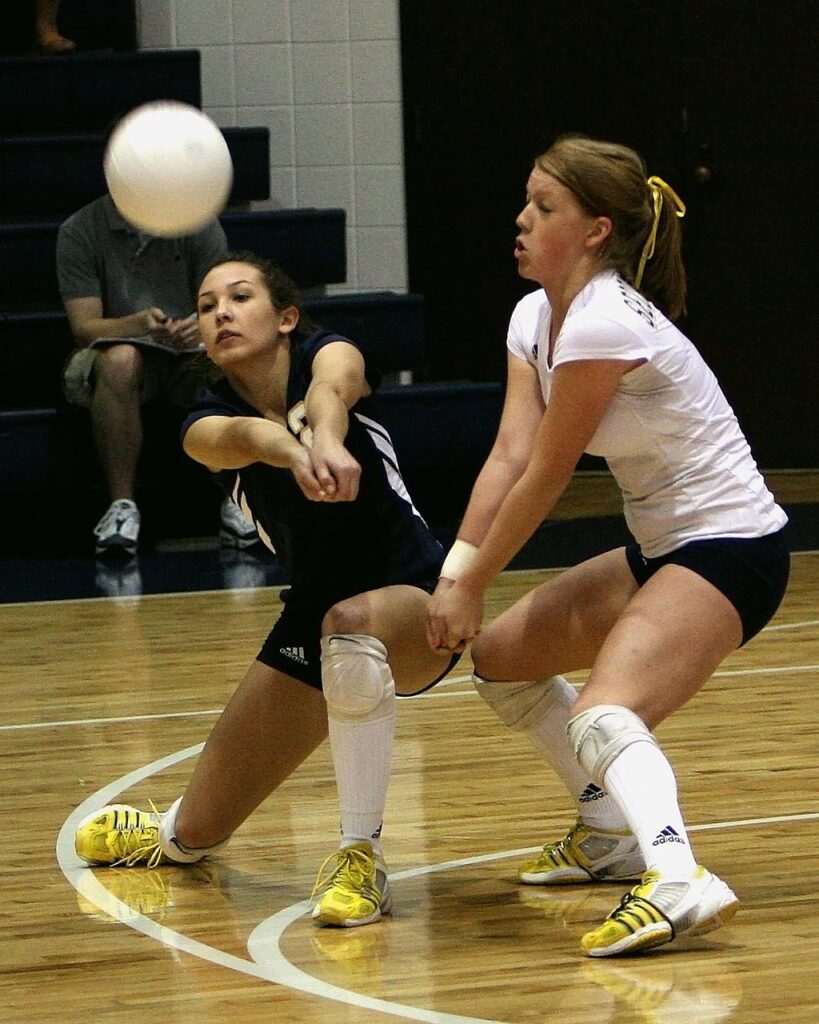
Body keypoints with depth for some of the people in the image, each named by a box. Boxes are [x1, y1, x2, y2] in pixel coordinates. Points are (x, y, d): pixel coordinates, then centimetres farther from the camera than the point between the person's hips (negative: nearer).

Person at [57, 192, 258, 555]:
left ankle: (233, 499, -18)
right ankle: (122, 505, -33)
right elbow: (84, 327, -11)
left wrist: (205, 325, -30)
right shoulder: (78, 231, -4)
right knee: (120, 359, -37)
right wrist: (141, 324, -32)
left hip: (190, 355, 2)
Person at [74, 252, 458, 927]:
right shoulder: (208, 425, -5)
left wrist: (327, 439, -62)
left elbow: (332, 387, -37)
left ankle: (362, 859, -32)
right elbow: (244, 436, -30)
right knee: (195, 835, 8)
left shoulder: (328, 354, -11)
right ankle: (165, 834, 47)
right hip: (312, 614, 5)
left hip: (413, 598, -5)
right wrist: (293, 452, -55)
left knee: (351, 627, -42)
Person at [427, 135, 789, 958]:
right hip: (661, 549, 10)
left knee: (603, 713, -32)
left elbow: (545, 478, -17)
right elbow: (509, 458, -2)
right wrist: (454, 574, -13)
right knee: (501, 654, 22)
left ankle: (676, 879, -52)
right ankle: (614, 833, 34)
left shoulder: (603, 326, -23)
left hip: (731, 549, -10)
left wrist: (473, 587, -8)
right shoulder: (536, 318, 5)